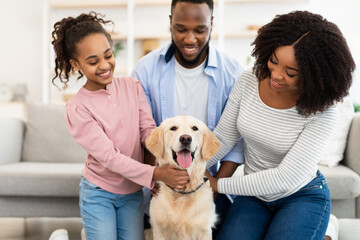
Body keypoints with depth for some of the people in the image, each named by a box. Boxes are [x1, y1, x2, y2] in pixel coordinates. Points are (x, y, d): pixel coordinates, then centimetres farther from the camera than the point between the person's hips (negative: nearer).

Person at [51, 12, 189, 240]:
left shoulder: (133, 86, -5)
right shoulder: (77, 108, -16)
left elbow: (148, 130, -8)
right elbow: (108, 156, -22)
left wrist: (168, 163, -28)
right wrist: (154, 173, -34)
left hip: (133, 190, 4)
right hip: (98, 193, -3)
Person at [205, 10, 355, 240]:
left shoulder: (322, 114, -24)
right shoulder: (248, 82, -11)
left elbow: (286, 178, -26)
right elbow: (223, 138, -4)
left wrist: (218, 184, -20)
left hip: (303, 197, -3)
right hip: (254, 195, 3)